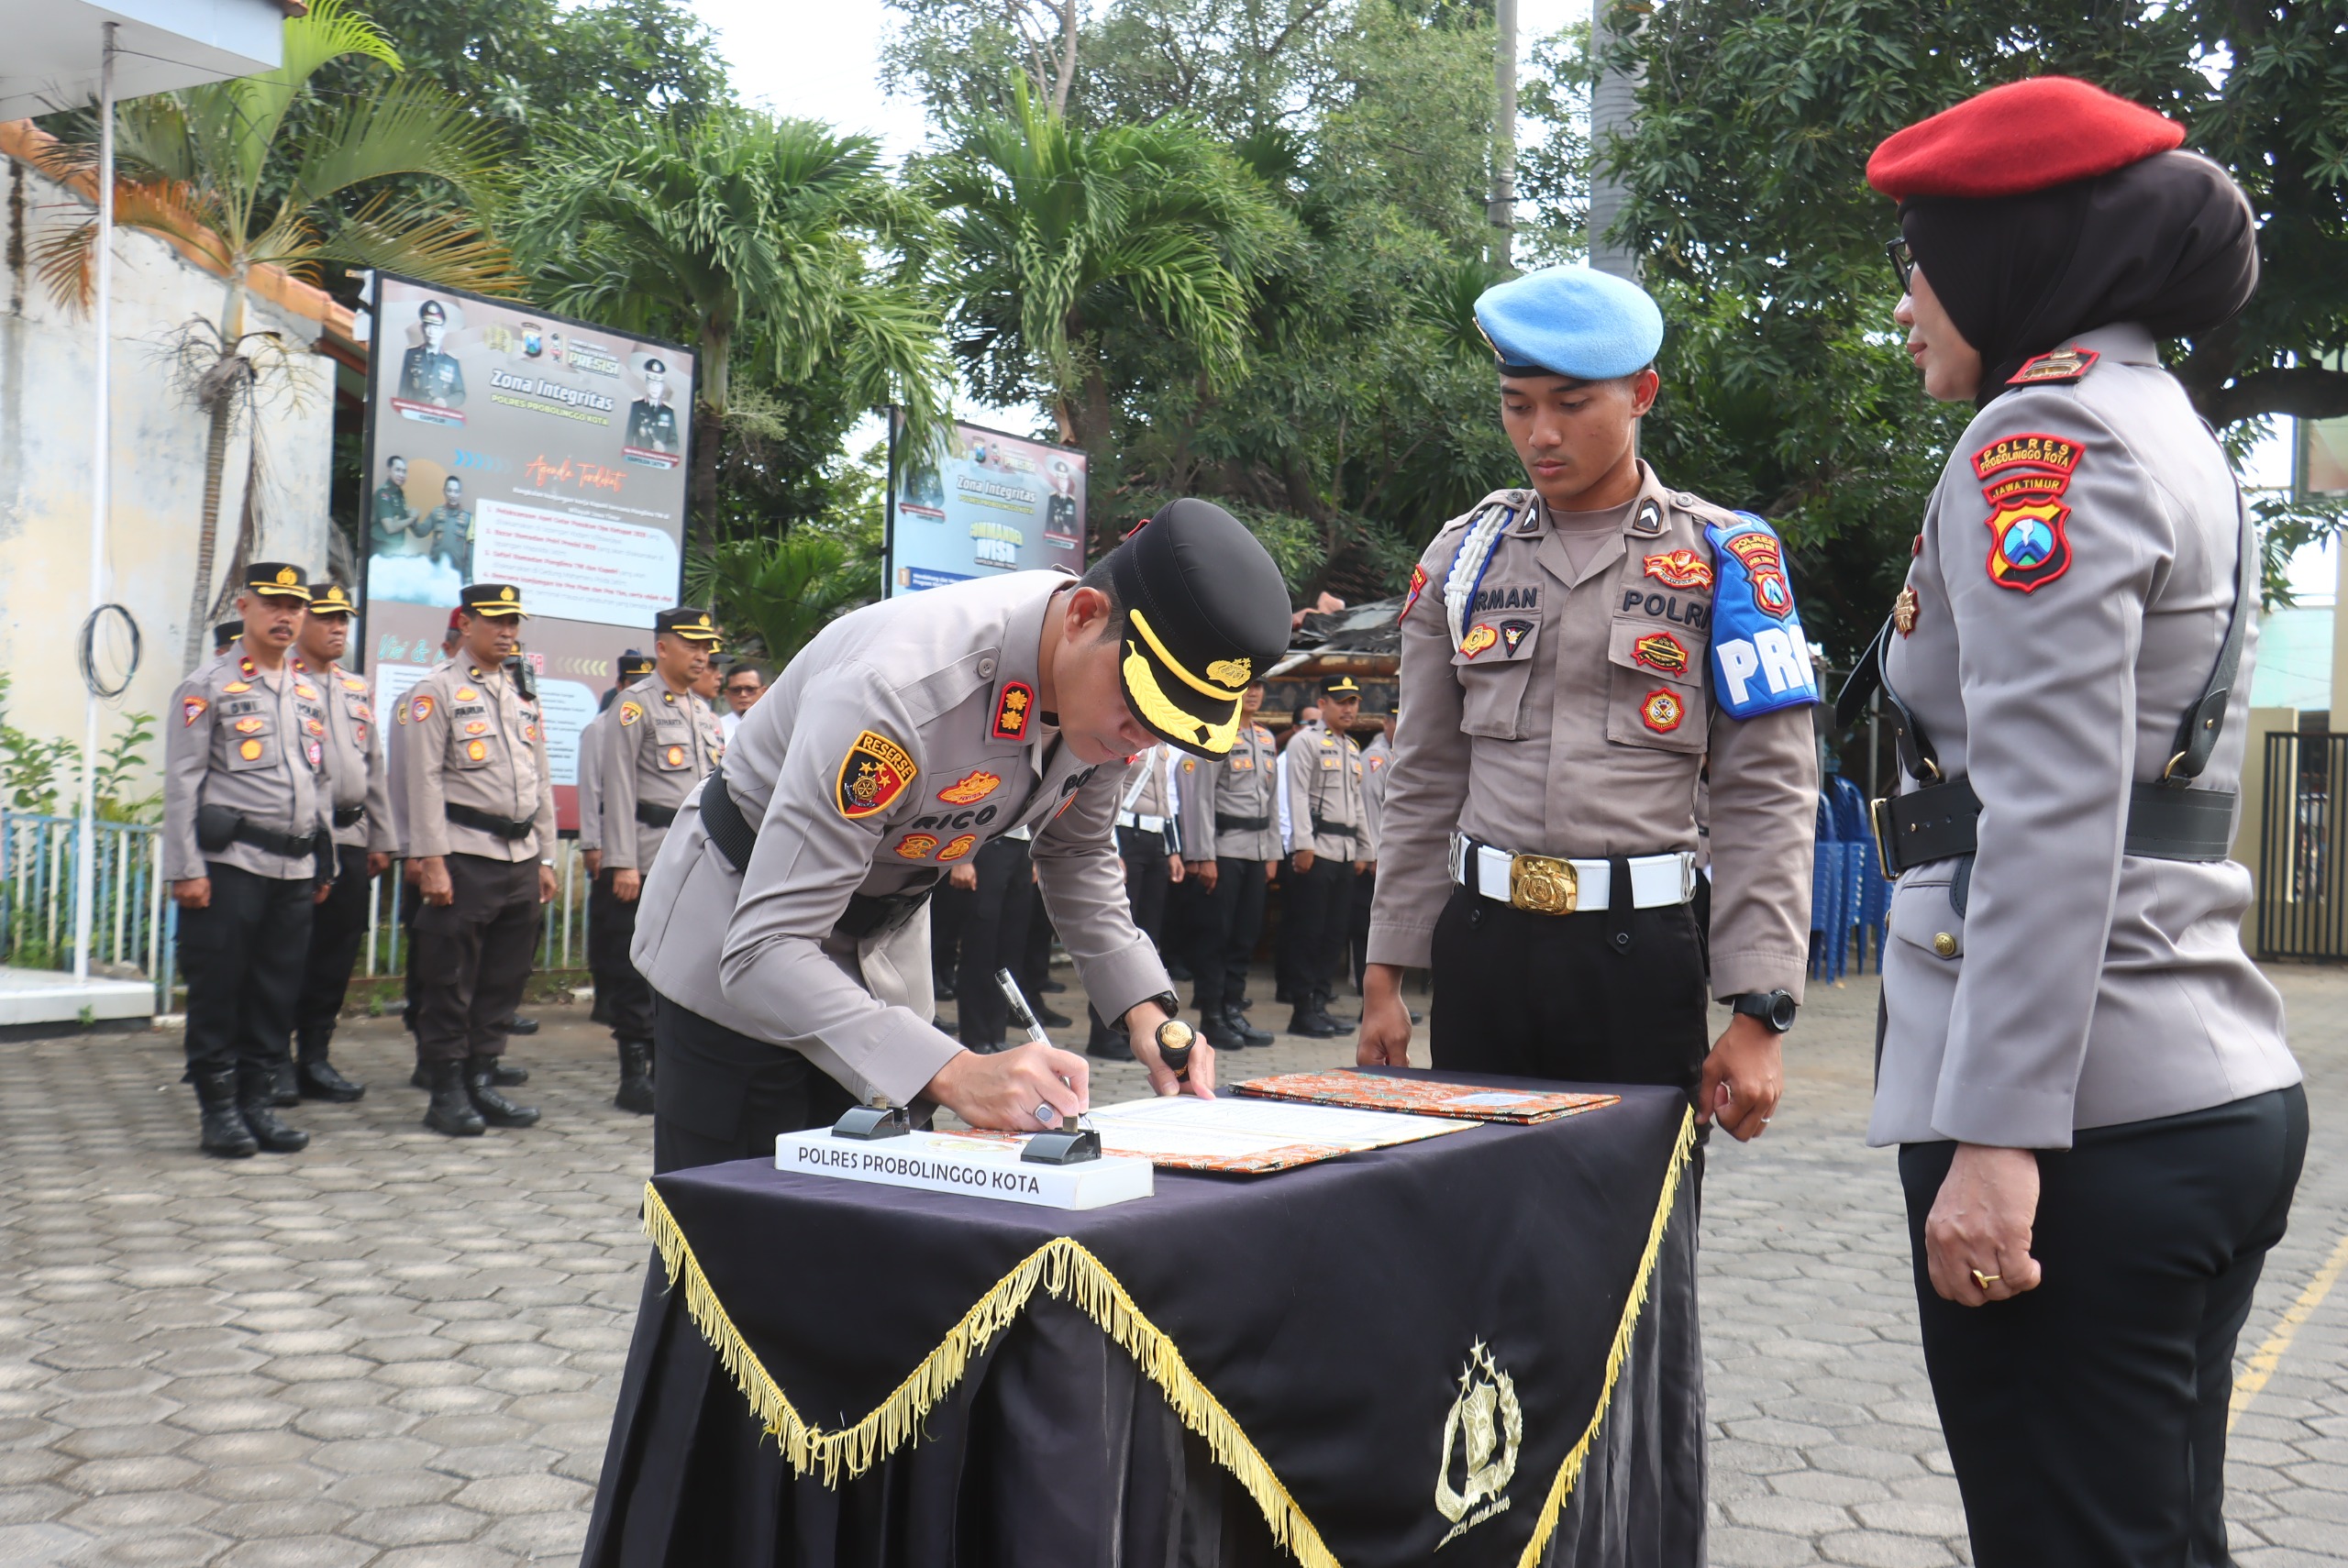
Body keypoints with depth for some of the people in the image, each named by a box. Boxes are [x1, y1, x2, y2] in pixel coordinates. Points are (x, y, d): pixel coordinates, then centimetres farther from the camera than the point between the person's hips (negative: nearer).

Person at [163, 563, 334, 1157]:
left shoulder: (310, 693, 16)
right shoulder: (207, 688, -2)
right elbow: (182, 784, -6)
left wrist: (324, 863, 18)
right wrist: (186, 869, -11)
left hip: (295, 868, 5)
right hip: (230, 864, -5)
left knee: (278, 992, 7)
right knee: (217, 991, 0)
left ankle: (259, 1102, 16)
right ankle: (218, 1110, 9)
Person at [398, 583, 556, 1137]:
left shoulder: (523, 696, 18)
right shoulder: (437, 690, -2)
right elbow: (424, 779, -8)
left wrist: (545, 858, 15)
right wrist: (431, 860, -14)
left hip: (520, 857, 6)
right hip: (465, 857, -6)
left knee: (503, 981, 9)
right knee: (450, 982, -1)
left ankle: (481, 1083, 18)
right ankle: (447, 1094, 7)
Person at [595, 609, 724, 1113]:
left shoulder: (702, 712, 18)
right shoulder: (636, 704, -4)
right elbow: (618, 785, -10)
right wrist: (622, 862, -16)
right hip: (649, 861, -7)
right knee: (637, 972, -2)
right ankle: (633, 1076, 5)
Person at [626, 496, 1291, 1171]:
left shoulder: (1110, 687, -15)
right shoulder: (899, 688, -38)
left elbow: (1077, 850, 6)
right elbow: (764, 951, -38)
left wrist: (1145, 1012, -9)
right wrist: (954, 1075, -48)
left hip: (886, 942, 6)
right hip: (735, 967, -6)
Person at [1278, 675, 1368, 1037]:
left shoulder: (1352, 748, 19)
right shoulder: (1305, 741, -5)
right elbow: (1298, 796, -12)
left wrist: (1363, 851, 19)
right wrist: (1303, 845, -18)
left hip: (1345, 853, 7)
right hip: (1316, 850, -7)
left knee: (1334, 934, 8)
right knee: (1307, 932, -4)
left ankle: (1321, 1003, 15)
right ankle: (1302, 1010, 0)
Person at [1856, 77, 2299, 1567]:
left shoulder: (2048, 431, -9)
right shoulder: (2180, 441, 20)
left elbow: (2051, 814, -19)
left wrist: (1998, 1132, -20)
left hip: (2087, 1110, -10)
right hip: (2222, 1093, 10)